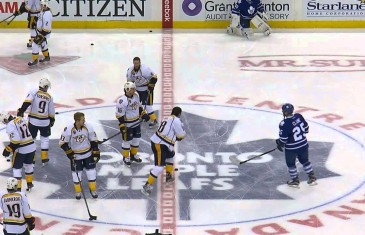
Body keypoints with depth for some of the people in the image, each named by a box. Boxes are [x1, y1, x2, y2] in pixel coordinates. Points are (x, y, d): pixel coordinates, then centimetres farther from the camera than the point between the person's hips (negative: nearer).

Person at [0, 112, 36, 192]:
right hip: (31, 147, 7)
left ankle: (18, 187, 5)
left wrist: (8, 150, -15)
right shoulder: (21, 119, 4)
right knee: (28, 165, 25)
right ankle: (29, 183, 35)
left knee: (17, 168, 6)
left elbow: (15, 141, -24)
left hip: (21, 149, -7)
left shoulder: (10, 125, -18)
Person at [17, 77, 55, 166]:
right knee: (45, 138, 19)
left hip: (33, 120, -2)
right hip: (45, 121, 2)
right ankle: (44, 158, 19)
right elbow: (51, 112, 7)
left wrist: (21, 111, -21)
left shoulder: (34, 92, -6)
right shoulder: (49, 97, 3)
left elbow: (27, 102, -22)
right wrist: (52, 121, 22)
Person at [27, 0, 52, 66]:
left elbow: (46, 26, -28)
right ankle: (46, 57, 38)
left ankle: (35, 60, 2)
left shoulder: (47, 14, -27)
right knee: (43, 44, 23)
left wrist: (42, 35, -26)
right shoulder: (43, 11, 5)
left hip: (44, 33, -10)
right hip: (40, 31, 10)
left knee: (35, 45, -8)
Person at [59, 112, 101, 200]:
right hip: (75, 154, -1)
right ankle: (78, 191, 25)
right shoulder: (69, 129, -24)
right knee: (76, 172, 6)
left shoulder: (88, 127, -18)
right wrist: (69, 153, -20)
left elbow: (94, 140, -6)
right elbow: (63, 143, -14)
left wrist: (96, 152, -5)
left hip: (88, 153, 1)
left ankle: (93, 189, 25)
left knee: (91, 171, 6)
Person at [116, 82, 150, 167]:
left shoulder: (136, 96, -2)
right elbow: (119, 115, -22)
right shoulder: (122, 101, -25)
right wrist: (122, 127, -22)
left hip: (136, 123, 7)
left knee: (137, 139, 17)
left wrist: (144, 114, 11)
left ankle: (133, 155, 36)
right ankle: (126, 158, 23)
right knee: (127, 141, 5)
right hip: (127, 125, -7)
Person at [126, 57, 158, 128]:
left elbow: (154, 77, -19)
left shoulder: (145, 69, -25)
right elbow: (129, 80, 7)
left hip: (146, 89, -6)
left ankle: (154, 120, -5)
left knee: (147, 105, -12)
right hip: (137, 89, 6)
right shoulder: (130, 70, -8)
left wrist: (151, 86, -21)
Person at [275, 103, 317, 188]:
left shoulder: (284, 124, -26)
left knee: (290, 163, 18)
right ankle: (312, 177, 30)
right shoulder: (299, 116, -9)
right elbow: (306, 127, 5)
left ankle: (295, 180, 29)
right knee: (305, 160, 25)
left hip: (291, 148, -6)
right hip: (303, 144, 6)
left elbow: (283, 138, -20)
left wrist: (280, 144, 1)